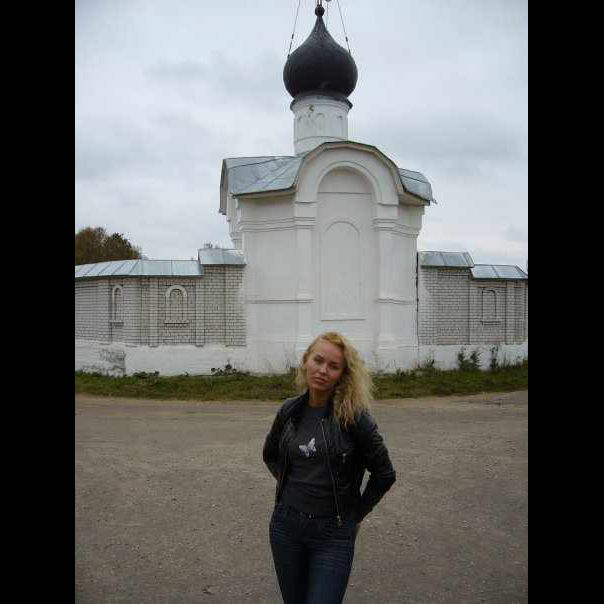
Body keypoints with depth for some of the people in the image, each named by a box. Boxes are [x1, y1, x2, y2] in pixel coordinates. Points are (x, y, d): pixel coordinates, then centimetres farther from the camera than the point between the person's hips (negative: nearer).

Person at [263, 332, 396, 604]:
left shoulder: (354, 415, -14)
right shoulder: (290, 410, -1)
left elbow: (384, 474, -6)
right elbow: (269, 454, 18)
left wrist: (356, 515, 2)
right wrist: (289, 484, 7)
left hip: (333, 533, -4)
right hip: (286, 525, 4)